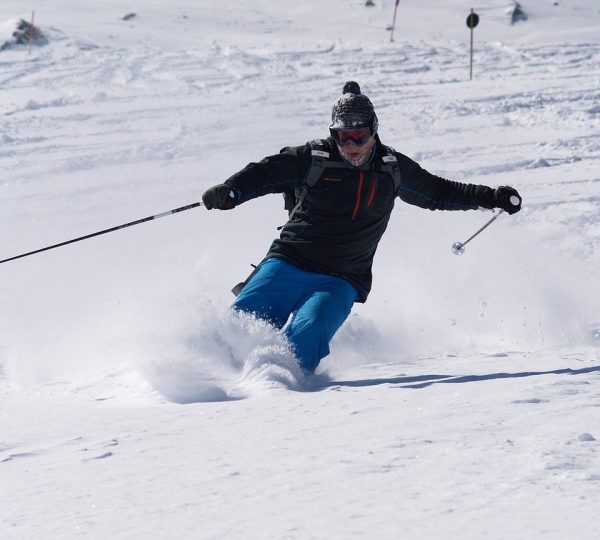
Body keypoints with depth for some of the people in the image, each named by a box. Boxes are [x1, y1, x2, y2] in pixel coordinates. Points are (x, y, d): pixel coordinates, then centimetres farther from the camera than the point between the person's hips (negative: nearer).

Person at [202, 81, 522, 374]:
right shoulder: (313, 159, -2)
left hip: (341, 282, 1)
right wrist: (228, 192, -26)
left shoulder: (393, 169, 8)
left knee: (306, 336, -29)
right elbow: (263, 173, -7)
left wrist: (493, 197, 18)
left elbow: (439, 193, 22)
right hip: (288, 264, 0)